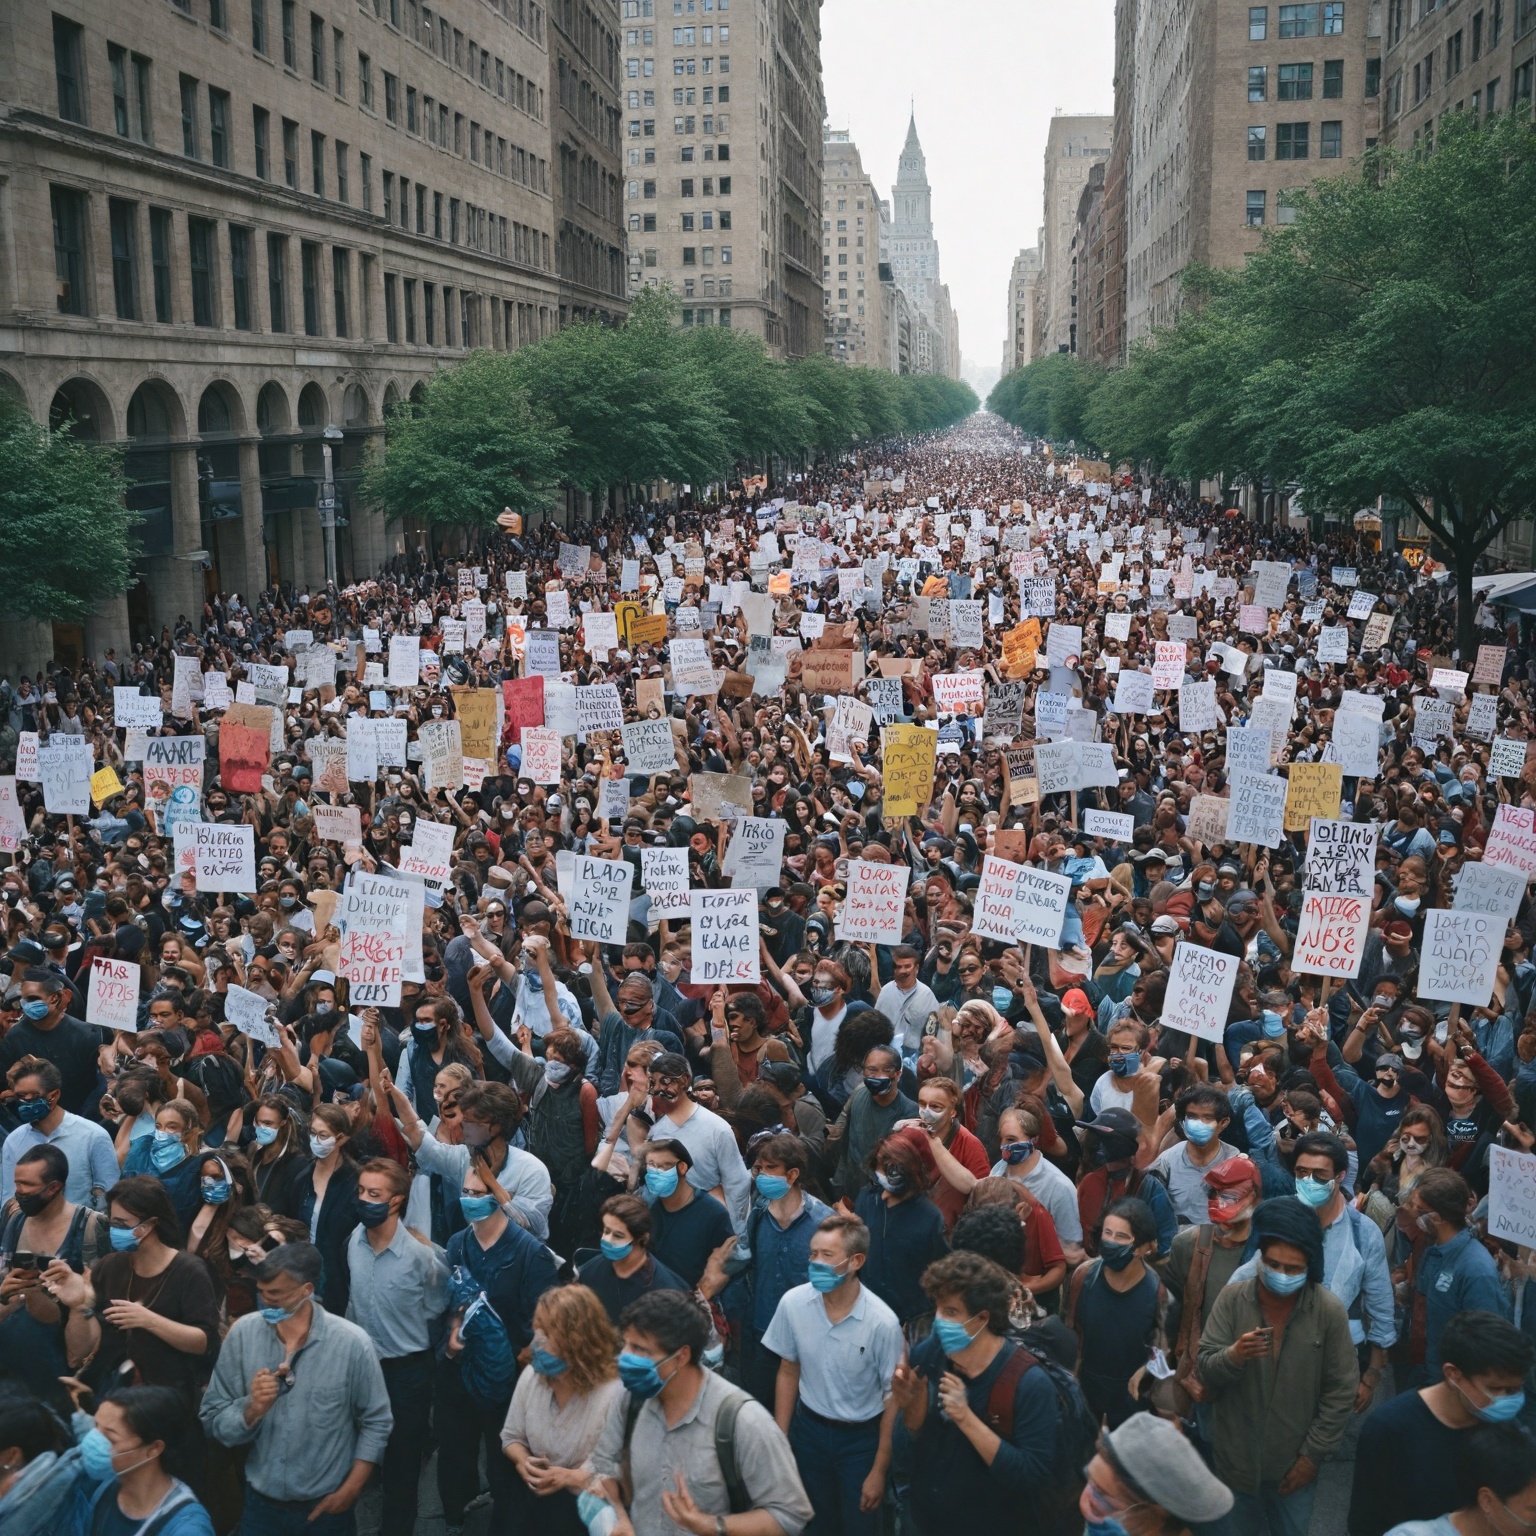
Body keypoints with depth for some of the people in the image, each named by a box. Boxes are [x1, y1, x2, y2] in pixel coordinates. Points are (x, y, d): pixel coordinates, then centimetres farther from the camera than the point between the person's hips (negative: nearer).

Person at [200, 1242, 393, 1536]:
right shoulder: (242, 1334, -10)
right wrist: (251, 1411, -23)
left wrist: (349, 1492, -9)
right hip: (261, 1504, 2)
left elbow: (375, 1423, -5)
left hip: (327, 1508, -2)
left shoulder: (352, 1343, -15)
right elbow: (213, 1419, -6)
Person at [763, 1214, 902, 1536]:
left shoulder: (882, 1322, -25)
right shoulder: (793, 1303, -15)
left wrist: (879, 1470, -8)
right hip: (809, 1429, 3)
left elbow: (893, 1398, -14)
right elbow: (788, 1372, 1)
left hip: (861, 1438, -3)